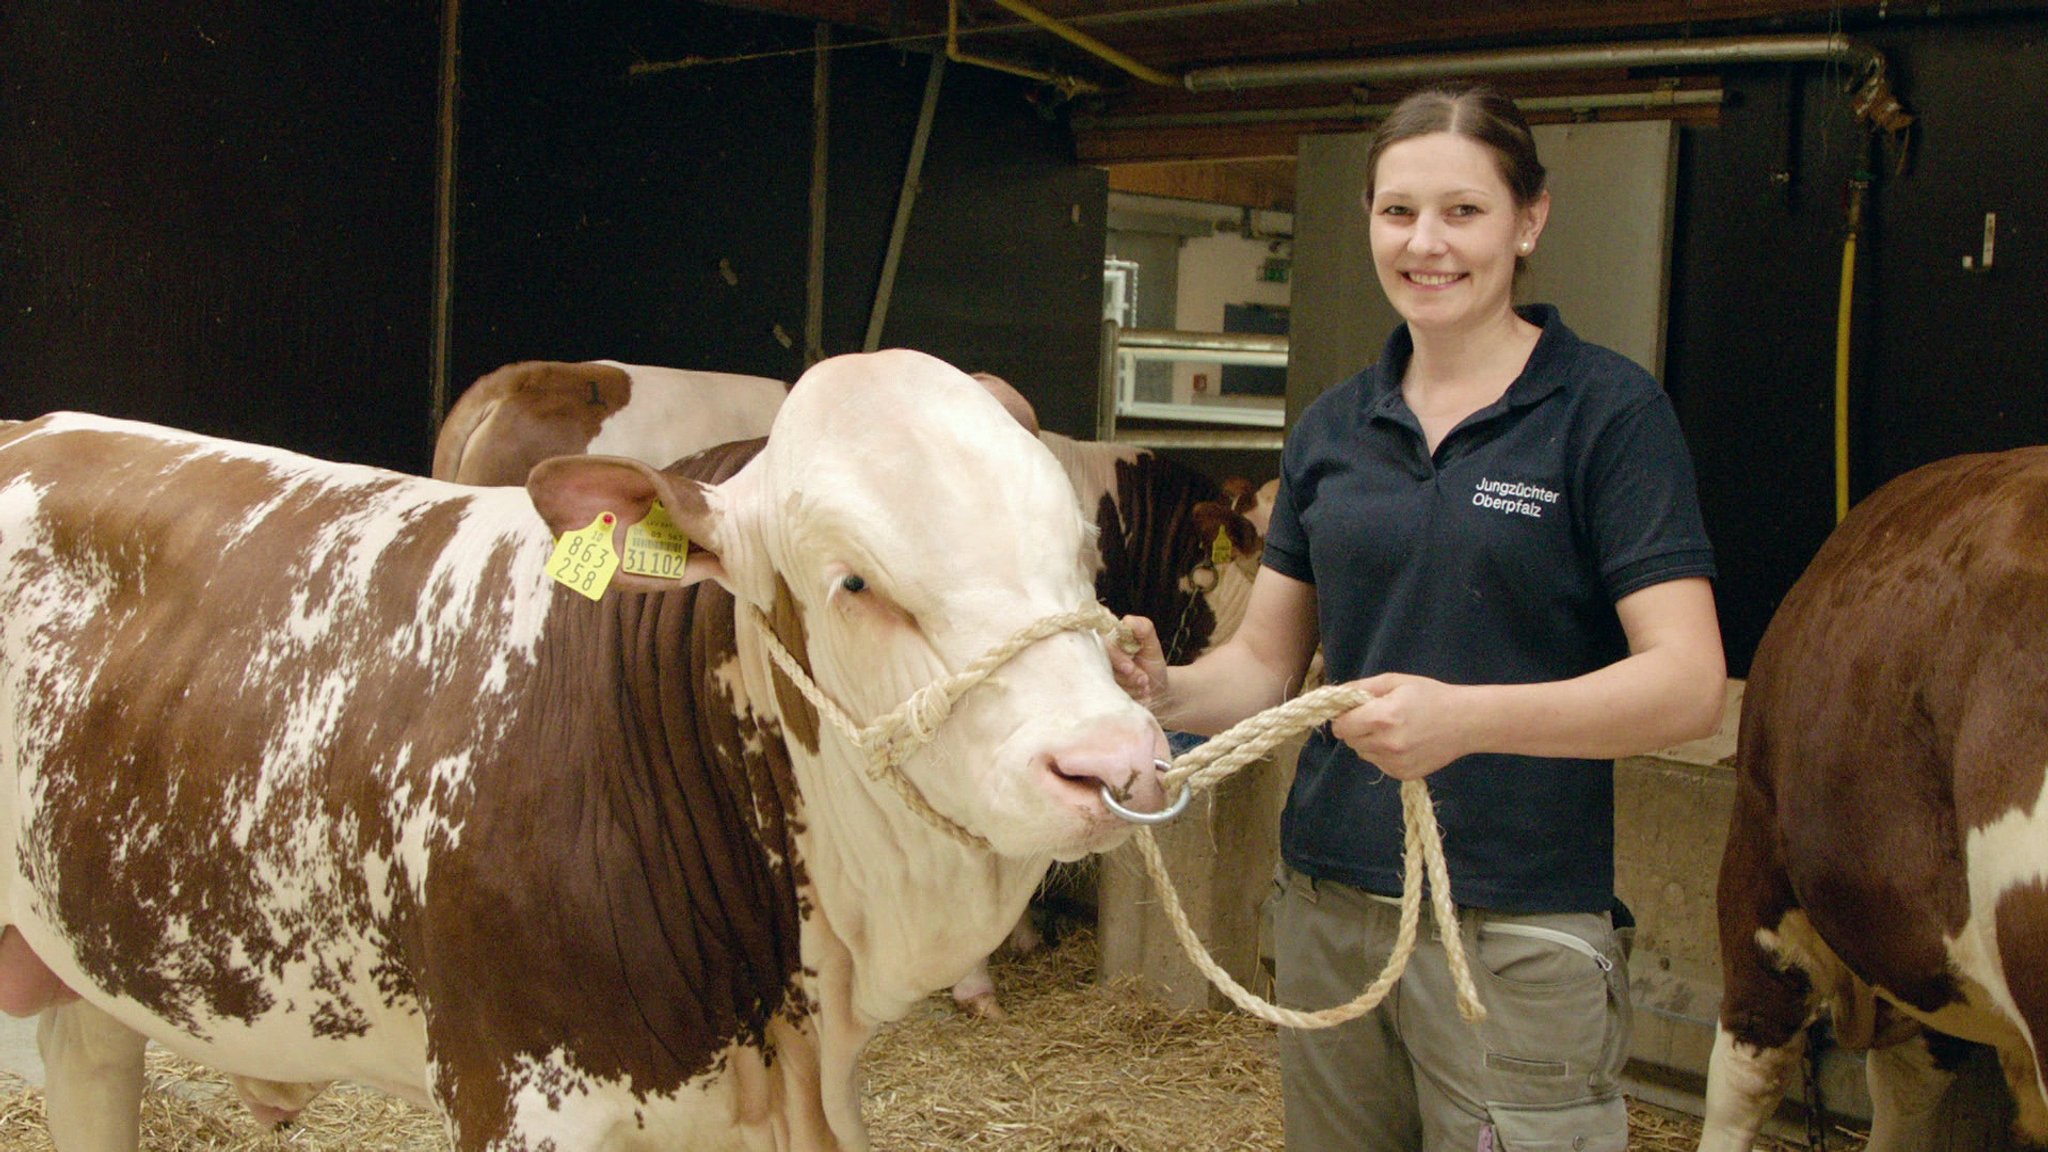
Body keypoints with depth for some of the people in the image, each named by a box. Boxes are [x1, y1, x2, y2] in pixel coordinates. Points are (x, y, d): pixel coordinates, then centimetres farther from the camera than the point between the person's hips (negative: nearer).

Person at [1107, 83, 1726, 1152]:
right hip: (1326, 903, 5)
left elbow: (1687, 683, -14)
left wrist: (1463, 716, -28)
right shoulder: (1332, 427, 9)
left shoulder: (1608, 410, -7)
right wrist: (1169, 690, -11)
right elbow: (1266, 662, 11)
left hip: (1520, 930, -5)